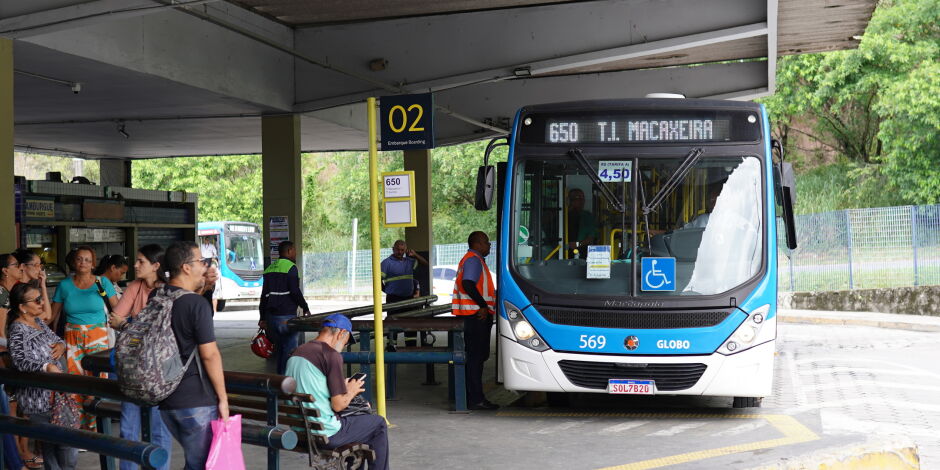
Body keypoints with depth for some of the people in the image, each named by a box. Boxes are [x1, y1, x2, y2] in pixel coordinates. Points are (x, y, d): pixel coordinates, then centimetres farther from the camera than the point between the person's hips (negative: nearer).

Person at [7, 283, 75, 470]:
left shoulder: (38, 321, 11)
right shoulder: (18, 330, -17)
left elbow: (56, 339, 22)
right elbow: (21, 360, -30)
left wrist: (61, 345, -2)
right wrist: (47, 367, -43)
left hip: (54, 391, 9)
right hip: (39, 397, -9)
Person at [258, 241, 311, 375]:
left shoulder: (269, 269, 15)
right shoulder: (290, 268, -9)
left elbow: (264, 295, 15)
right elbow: (295, 292, -15)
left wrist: (263, 317, 18)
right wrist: (305, 308, -2)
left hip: (271, 315, 8)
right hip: (286, 316, -8)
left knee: (279, 348, 16)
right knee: (289, 350, -4)